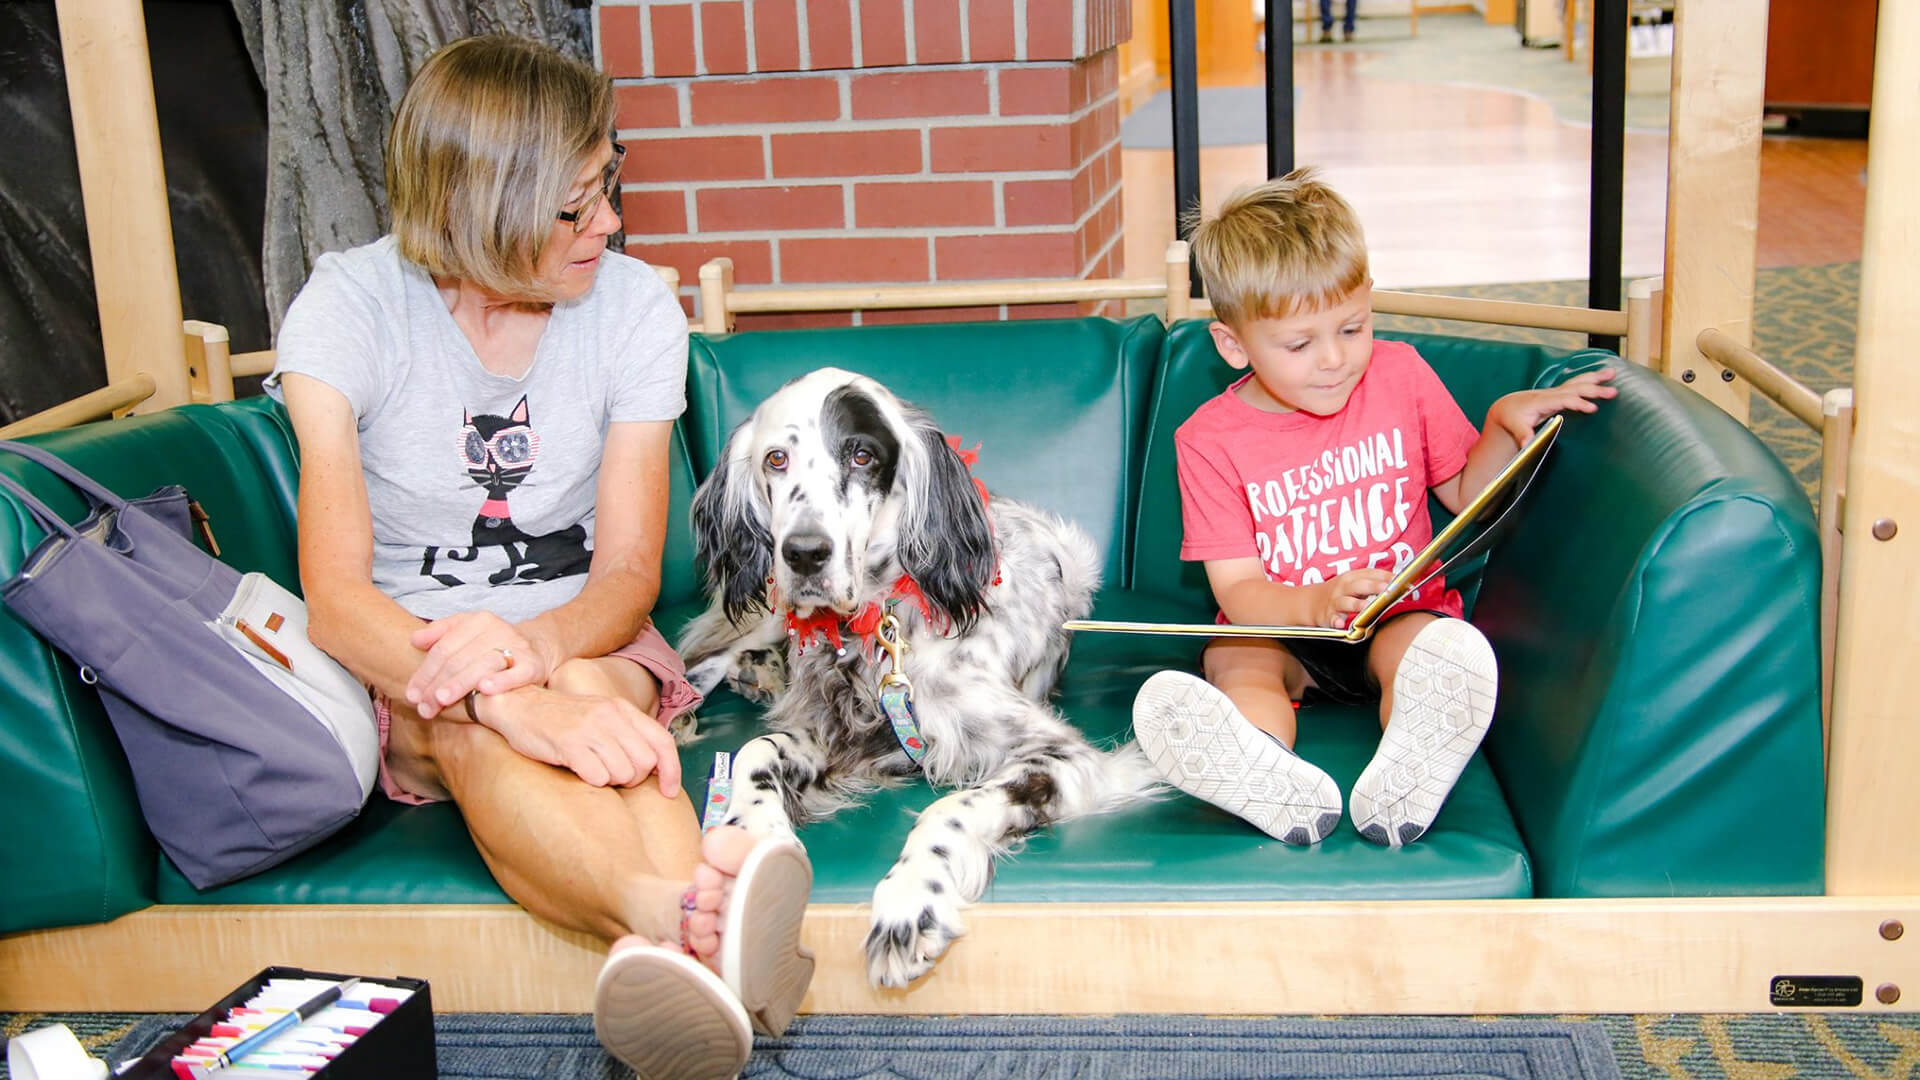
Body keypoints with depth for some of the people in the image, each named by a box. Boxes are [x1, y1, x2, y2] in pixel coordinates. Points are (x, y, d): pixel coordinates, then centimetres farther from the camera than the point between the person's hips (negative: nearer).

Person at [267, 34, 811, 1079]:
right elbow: (334, 595, -23)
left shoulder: (634, 305, -7)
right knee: (471, 729, -37)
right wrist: (514, 702, -43)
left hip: (583, 637, 2)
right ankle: (681, 912, -67)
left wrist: (536, 647, -32)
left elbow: (629, 572, -7)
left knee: (594, 692, -35)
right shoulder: (349, 307, -13)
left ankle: (674, 954, -64)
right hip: (405, 663, -1)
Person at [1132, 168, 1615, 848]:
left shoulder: (1399, 375, 1)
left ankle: (1398, 789, -61)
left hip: (1399, 616, 1)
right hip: (1282, 627, -1)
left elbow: (1467, 496, 12)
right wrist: (1315, 602, -34)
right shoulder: (1210, 440, -7)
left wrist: (1505, 422, -8)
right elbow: (1238, 590, -12)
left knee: (1446, 646, -32)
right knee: (1233, 660, -33)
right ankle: (1279, 790, -63)